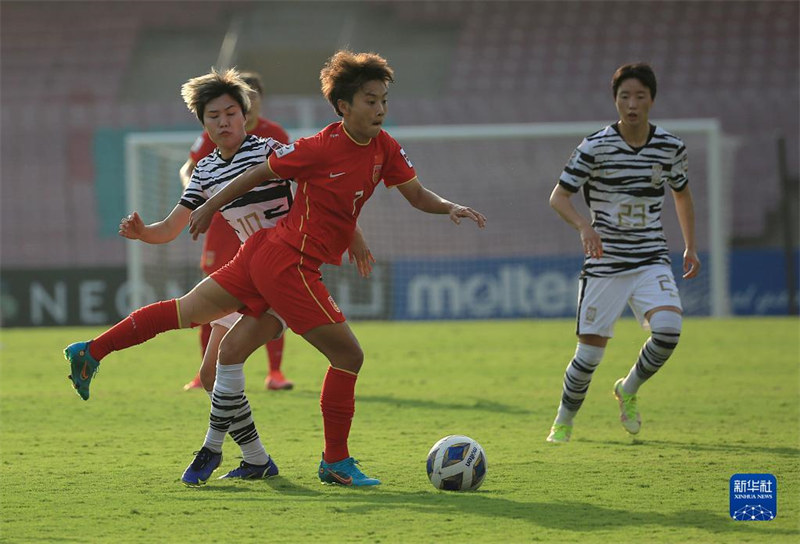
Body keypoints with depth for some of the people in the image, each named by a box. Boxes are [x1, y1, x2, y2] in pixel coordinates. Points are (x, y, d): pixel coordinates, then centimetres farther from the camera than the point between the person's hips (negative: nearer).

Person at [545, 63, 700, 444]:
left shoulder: (670, 147, 1)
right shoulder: (595, 147, -10)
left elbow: (682, 194, 19)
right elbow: (558, 197, -8)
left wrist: (691, 248, 15)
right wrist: (584, 226, -27)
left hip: (652, 261, 2)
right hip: (604, 265, -2)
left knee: (668, 328, -23)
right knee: (590, 352, -2)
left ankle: (628, 391, 6)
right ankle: (564, 421, 25)